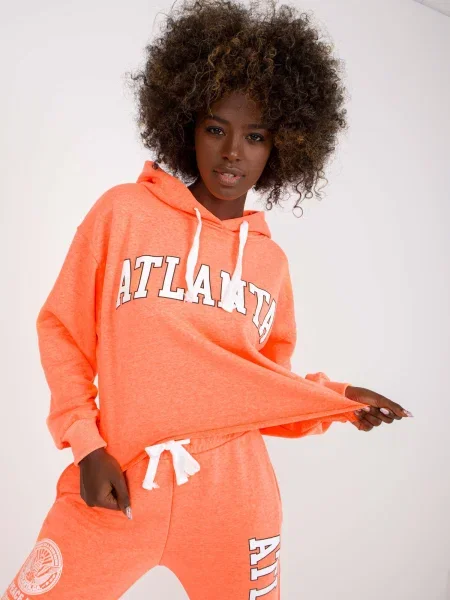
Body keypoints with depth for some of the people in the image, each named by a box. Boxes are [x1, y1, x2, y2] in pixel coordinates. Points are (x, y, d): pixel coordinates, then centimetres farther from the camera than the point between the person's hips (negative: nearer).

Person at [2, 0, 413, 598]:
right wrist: (86, 443, -6)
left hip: (234, 502, 2)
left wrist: (335, 400, -3)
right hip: (116, 489, -1)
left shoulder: (271, 260, 6)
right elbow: (63, 331, 3)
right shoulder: (123, 212, -1)